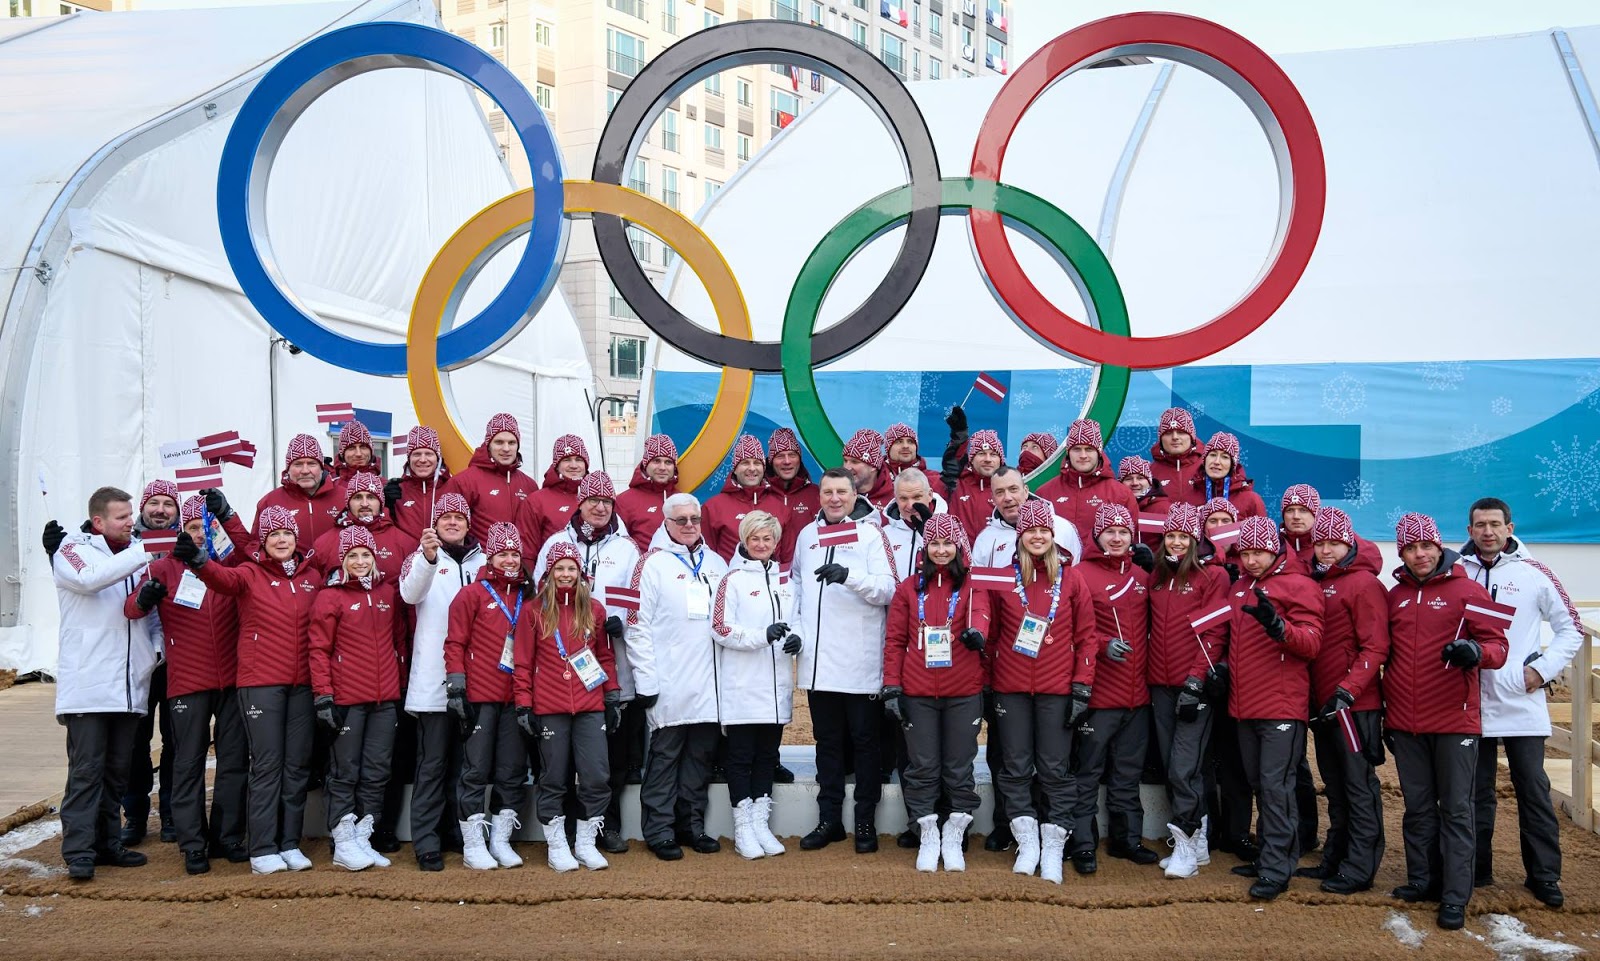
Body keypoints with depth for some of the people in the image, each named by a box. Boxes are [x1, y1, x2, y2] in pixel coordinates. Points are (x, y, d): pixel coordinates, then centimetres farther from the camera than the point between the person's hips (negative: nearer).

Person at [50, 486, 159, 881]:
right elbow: (89, 579, -23)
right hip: (87, 683, -6)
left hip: (129, 684, 6)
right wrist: (144, 553, -28)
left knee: (117, 770, 11)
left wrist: (148, 600, 1)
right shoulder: (73, 548, 0)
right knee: (86, 770, -6)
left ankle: (107, 843, 20)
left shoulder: (136, 553, 17)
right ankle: (79, 851, -1)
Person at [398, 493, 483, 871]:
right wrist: (428, 557, -36)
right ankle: (425, 841, 5)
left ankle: (460, 832, 21)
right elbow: (410, 592, -18)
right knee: (432, 764, -1)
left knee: (465, 762, 11)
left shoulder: (482, 562, 12)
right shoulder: (420, 558, 3)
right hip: (433, 680, -3)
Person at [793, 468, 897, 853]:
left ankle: (865, 821, 14)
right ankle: (829, 818, 21)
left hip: (861, 660, -4)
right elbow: (796, 586, 19)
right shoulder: (807, 535, 12)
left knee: (865, 741, 4)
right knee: (827, 742, 12)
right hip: (818, 660, 4)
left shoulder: (871, 534, -1)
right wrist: (795, 629, 8)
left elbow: (888, 589, -11)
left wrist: (850, 575, -26)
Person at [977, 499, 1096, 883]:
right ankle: (1027, 842, 17)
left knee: (1055, 769, 2)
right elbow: (990, 629, 6)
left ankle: (1053, 848, 11)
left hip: (1057, 689, -1)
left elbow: (1086, 636, 3)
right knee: (1015, 768, 5)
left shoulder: (1071, 579, 3)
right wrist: (986, 678, -2)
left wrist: (1082, 687, -3)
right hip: (1011, 688, 1)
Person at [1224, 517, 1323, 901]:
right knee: (1259, 784, 13)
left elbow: (1311, 642, -14)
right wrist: (1224, 667, 11)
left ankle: (1276, 869, -3)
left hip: (1282, 705, -7)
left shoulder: (1298, 585, -5)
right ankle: (1271, 854, 24)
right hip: (1244, 706, 7)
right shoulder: (1239, 588, 15)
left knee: (1275, 786, -8)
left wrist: (1278, 626, -30)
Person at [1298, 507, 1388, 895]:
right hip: (1322, 703, 8)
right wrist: (1317, 697, 11)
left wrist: (1347, 690, -21)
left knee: (1359, 786, 0)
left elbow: (1375, 647, -14)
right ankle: (1334, 860, 25)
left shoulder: (1364, 583, -8)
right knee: (1335, 787, 16)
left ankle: (1359, 869, 6)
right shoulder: (1315, 582, 13)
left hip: (1354, 704, -8)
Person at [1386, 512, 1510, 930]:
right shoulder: (1394, 596, 10)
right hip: (1405, 724, 4)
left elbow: (1497, 644, -6)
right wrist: (1384, 714, 17)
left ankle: (1455, 896, 5)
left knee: (1455, 810, 1)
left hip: (1454, 721, -4)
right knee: (1418, 808, 12)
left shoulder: (1466, 590, -3)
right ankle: (1422, 880, 23)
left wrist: (1477, 652, -29)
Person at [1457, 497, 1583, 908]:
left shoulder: (1534, 574, 1)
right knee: (1476, 793, 10)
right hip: (1472, 705, 1)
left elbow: (1570, 629, 5)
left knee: (1534, 792, 4)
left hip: (1523, 705, -1)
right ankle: (1475, 870, 20)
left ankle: (1544, 875, 15)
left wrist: (1543, 669, -4)